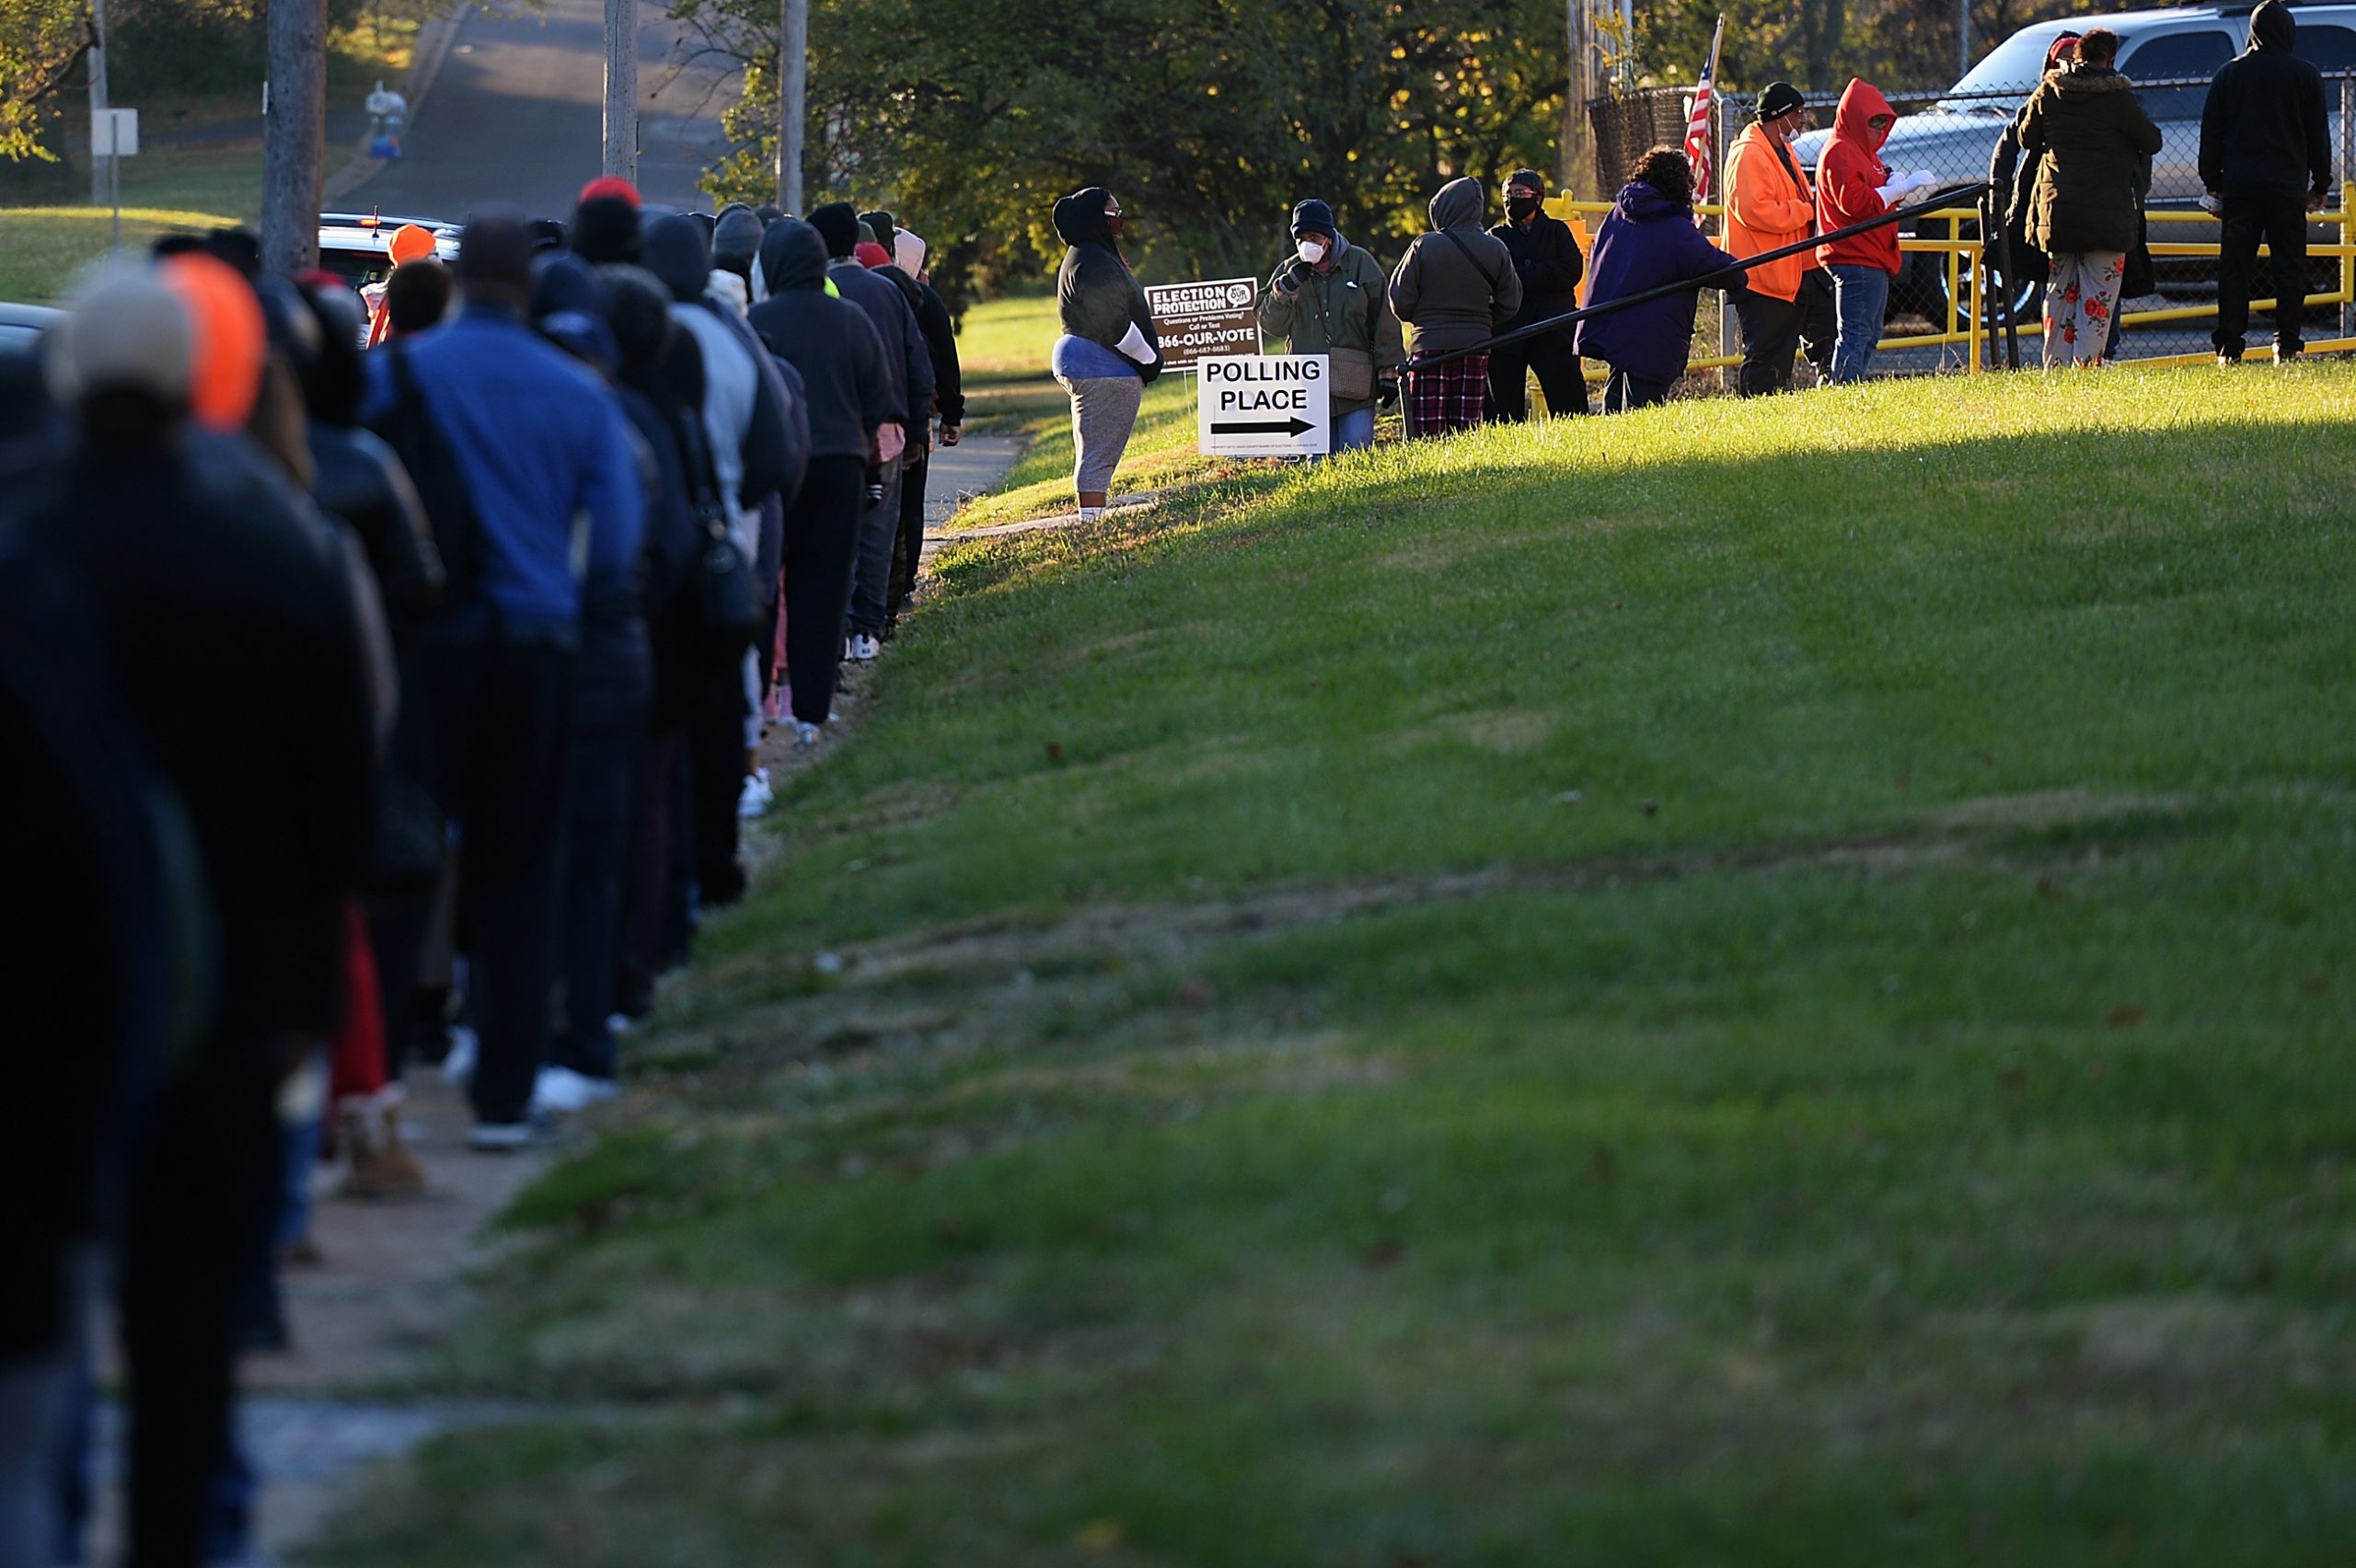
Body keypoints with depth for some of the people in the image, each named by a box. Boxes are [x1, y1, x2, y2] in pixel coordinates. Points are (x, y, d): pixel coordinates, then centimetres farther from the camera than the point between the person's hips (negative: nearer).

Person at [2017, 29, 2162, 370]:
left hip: (2056, 207, 4)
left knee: (2060, 288, 14)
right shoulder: (2117, 97, -10)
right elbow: (2152, 142, -2)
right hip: (2105, 211, -4)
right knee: (2099, 291, -1)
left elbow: (2027, 139, 12)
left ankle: (2055, 365, 13)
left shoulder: (2048, 92, 2)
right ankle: (2087, 361, -10)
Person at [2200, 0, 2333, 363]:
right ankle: (2287, 346, -1)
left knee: (2234, 267, 2)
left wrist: (2212, 183, 14)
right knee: (2290, 266, 3)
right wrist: (2321, 184, 15)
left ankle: (2229, 348, -3)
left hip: (2239, 185, 1)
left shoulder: (2228, 74, 7)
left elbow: (2211, 133, 9)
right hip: (2288, 185, -1)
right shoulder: (2305, 75, 3)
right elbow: (2318, 135, 7)